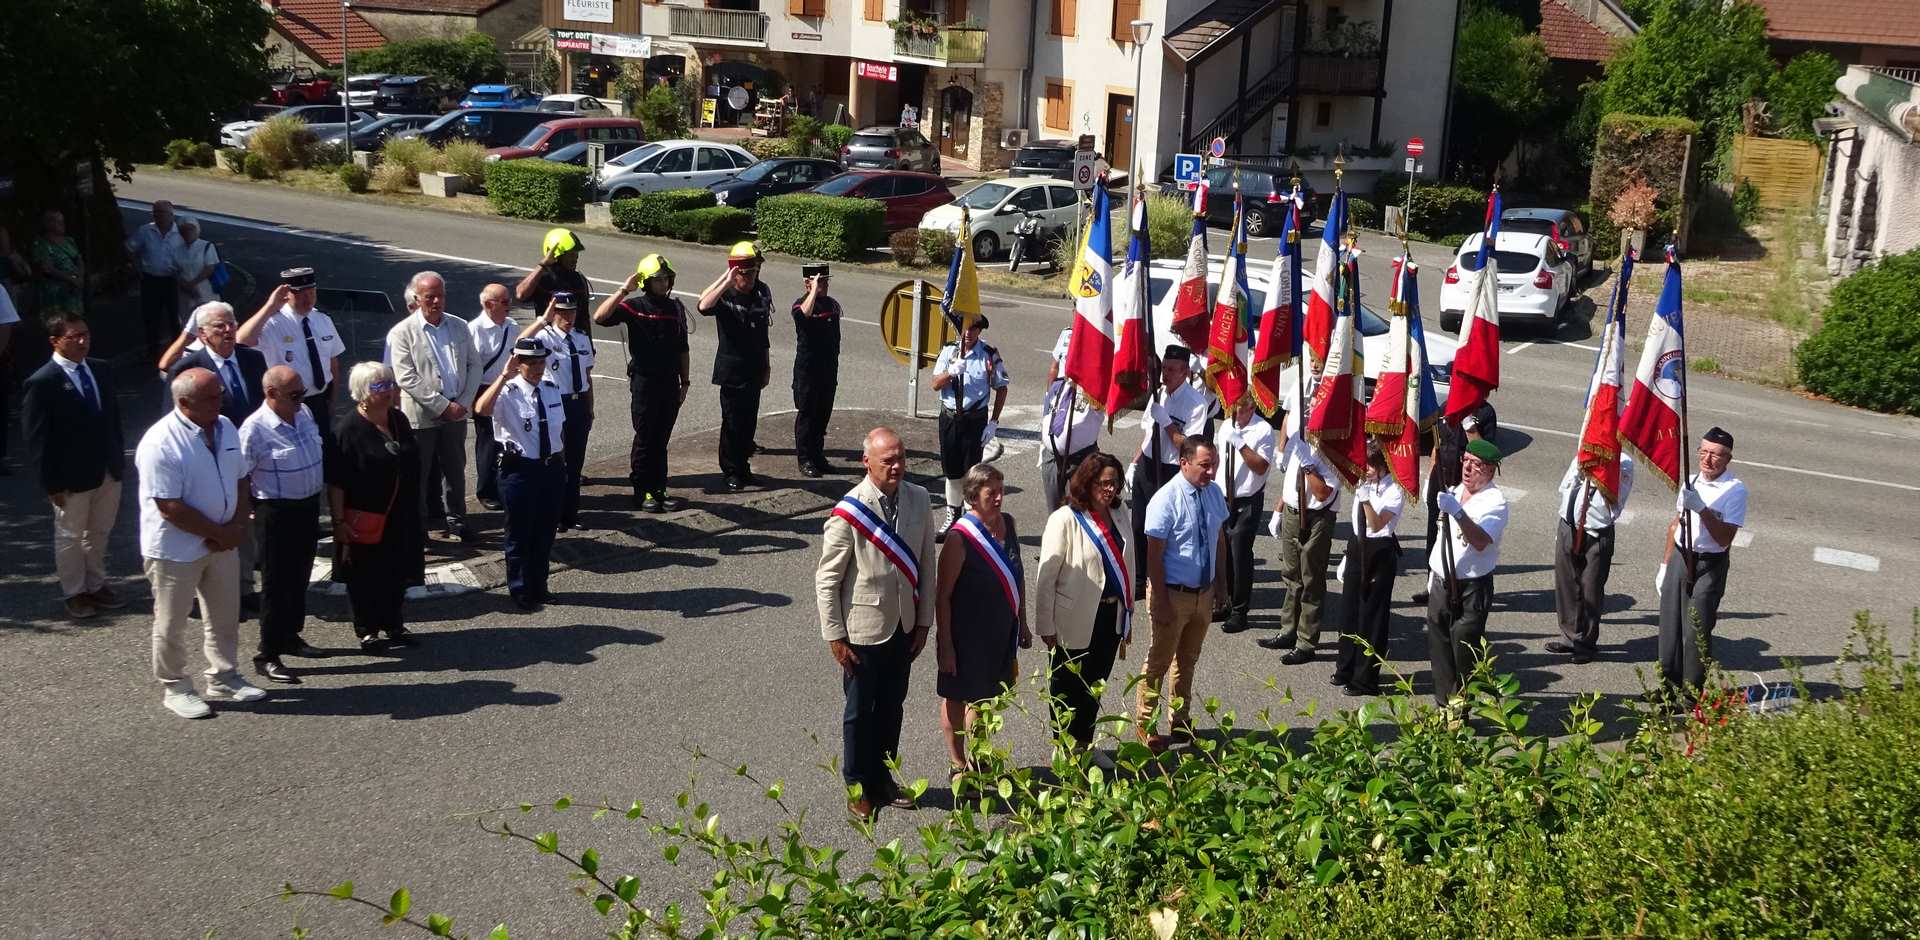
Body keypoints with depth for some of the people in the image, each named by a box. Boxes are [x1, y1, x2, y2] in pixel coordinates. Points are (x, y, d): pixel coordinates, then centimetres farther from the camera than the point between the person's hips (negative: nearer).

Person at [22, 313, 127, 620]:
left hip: (108, 471, 6)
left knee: (99, 533, 19)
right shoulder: (42, 382, -16)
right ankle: (75, 592, 25)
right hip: (71, 477, -6)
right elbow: (37, 439, -14)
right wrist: (52, 483, -14)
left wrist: (120, 459, 10)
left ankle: (96, 585, 34)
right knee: (70, 537, 12)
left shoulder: (100, 370, 3)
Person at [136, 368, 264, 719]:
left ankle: (223, 678, 35)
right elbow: (170, 507, -25)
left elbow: (240, 480, 9)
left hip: (223, 542, 7)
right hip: (176, 549, -7)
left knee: (225, 616, 18)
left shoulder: (225, 428, 0)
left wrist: (236, 526, -5)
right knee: (172, 624, 9)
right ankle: (175, 689, 24)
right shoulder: (160, 444, -23)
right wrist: (219, 533, -18)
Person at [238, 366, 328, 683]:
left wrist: (321, 486, 18)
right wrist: (253, 511, -11)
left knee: (300, 577, 19)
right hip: (277, 513, -7)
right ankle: (267, 655, 8)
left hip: (309, 506, 7)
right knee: (276, 583, -1)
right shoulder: (255, 428, -20)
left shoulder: (304, 413, 3)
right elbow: (239, 477, -17)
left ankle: (290, 636, 35)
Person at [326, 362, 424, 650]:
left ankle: (394, 624, 30)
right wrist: (339, 523, -19)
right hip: (365, 521, -6)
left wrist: (412, 512, 21)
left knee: (397, 572, 15)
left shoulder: (399, 420, 6)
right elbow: (335, 483, -16)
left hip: (400, 517, 6)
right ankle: (366, 630, 21)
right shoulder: (347, 429, -16)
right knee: (365, 575, 7)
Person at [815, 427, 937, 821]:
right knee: (860, 710, 12)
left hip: (904, 626, 5)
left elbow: (926, 563, 5)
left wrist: (924, 621, 4)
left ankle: (882, 778, 37)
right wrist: (835, 636, -12)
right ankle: (857, 785, 30)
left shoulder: (919, 500, -4)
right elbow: (826, 580, -13)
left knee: (892, 706, 19)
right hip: (864, 629, -5)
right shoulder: (849, 512, -19)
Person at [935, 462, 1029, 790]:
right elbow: (944, 595, -17)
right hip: (967, 635, -6)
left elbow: (1018, 576, 12)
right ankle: (958, 766, 26)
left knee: (985, 695, 20)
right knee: (957, 697, 11)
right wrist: (945, 644, -17)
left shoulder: (1008, 524, 0)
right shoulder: (960, 537, -21)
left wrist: (1022, 624, 15)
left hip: (1002, 631, 6)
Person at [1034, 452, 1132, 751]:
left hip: (1111, 616, 6)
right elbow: (1046, 577, -14)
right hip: (1075, 623, -6)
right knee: (1068, 692, 10)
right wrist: (1047, 627, -13)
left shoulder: (1119, 512, 3)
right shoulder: (1065, 519, -17)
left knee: (1095, 687, 18)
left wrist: (1127, 614, 16)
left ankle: (1084, 746, 33)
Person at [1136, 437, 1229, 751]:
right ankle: (1144, 725, 25)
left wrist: (1221, 579, 14)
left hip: (1204, 592, 6)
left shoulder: (1214, 493, -2)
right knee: (1159, 661, 8)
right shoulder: (1166, 500, -22)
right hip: (1173, 593, -6)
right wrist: (1161, 602, -19)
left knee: (1188, 660, 21)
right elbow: (1154, 555, -19)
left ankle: (1181, 720, 38)